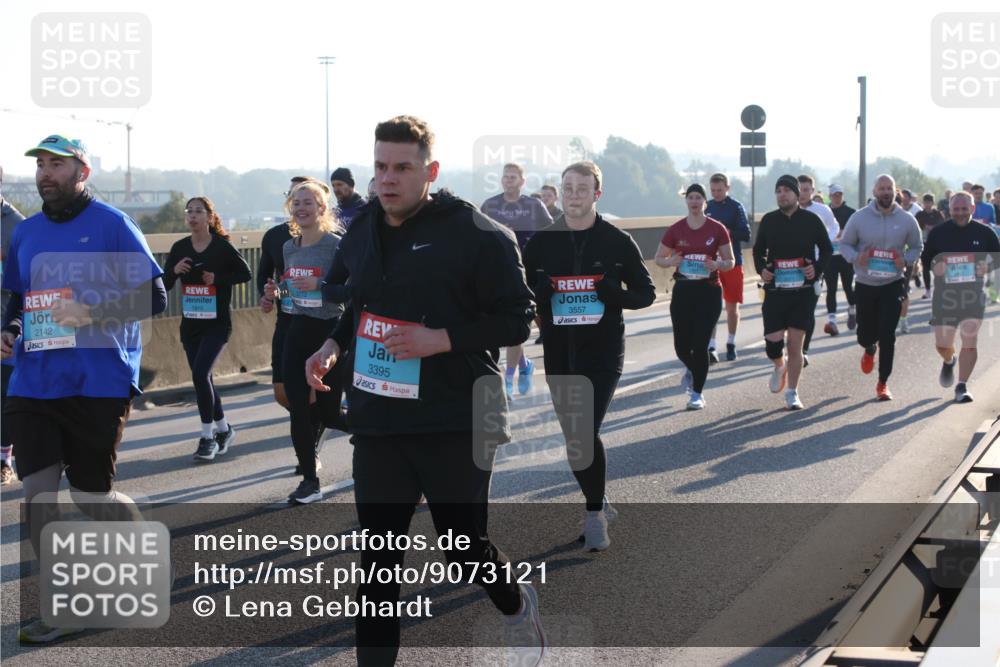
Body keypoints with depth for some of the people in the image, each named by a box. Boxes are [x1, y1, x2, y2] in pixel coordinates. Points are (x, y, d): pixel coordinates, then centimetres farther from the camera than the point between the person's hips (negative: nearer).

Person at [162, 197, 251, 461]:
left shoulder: (222, 247, -7)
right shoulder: (179, 248, 5)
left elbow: (245, 273, 0)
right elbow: (164, 285, 6)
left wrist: (218, 278, -13)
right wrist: (175, 270, -14)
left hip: (217, 323, -5)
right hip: (190, 324, 5)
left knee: (200, 373, -18)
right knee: (203, 378, 11)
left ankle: (207, 436, -9)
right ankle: (223, 429, 30)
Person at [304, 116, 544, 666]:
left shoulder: (476, 234, -12)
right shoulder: (361, 235, 9)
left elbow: (516, 320, -11)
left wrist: (441, 339, -22)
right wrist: (334, 344, 5)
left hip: (456, 423, -5)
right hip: (377, 421, 5)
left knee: (465, 548, 7)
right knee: (377, 557, 5)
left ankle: (517, 606, 40)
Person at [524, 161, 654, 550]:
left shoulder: (617, 242, -1)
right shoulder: (541, 243, 5)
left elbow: (646, 293, 5)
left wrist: (615, 294, -16)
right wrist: (537, 292, -13)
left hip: (603, 352, -3)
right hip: (558, 354, 4)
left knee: (586, 432, -15)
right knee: (574, 437, 10)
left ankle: (595, 515, -2)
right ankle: (598, 503, 28)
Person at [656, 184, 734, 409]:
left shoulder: (717, 229, -2)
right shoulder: (675, 230, 2)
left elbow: (730, 262, 4)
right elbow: (659, 258, 11)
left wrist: (718, 264, -17)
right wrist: (671, 261, -11)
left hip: (709, 291, -2)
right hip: (683, 290, 2)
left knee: (700, 344, -6)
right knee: (681, 346, 2)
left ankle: (697, 393, 7)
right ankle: (692, 370, 38)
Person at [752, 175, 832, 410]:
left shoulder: (811, 220, 0)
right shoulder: (769, 221, 4)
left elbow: (827, 249, 10)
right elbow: (758, 250, 16)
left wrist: (817, 269, -8)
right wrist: (761, 269, -2)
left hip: (804, 291, -1)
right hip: (775, 291, 1)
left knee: (795, 344, 0)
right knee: (773, 342, -6)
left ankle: (792, 393, 12)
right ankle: (779, 366, 30)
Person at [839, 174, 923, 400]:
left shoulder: (907, 220, -2)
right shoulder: (859, 218, -4)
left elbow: (916, 246, 11)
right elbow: (844, 244, 4)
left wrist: (905, 260, -10)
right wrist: (856, 257, -17)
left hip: (893, 285, -1)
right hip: (865, 285, 1)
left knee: (887, 335, -8)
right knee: (865, 333, 8)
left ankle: (883, 383, 4)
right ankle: (870, 350, 48)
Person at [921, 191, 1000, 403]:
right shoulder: (938, 232, 3)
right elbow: (925, 258, 11)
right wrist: (935, 267, -11)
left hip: (974, 293, -1)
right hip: (945, 294, 1)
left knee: (970, 341, -11)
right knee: (942, 344, 4)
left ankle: (962, 386, -5)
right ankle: (949, 361, 41)